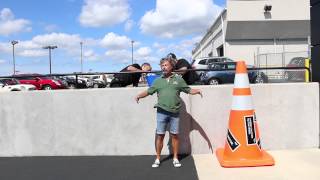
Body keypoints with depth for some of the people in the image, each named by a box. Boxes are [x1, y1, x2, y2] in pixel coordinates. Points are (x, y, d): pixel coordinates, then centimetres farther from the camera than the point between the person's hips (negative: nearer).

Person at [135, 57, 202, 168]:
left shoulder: (178, 79, 7)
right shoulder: (158, 81, 10)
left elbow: (188, 90, 9)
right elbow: (148, 91, 10)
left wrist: (197, 91, -9)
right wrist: (139, 95, -6)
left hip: (174, 112, 0)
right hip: (162, 112, 0)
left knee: (174, 135, 7)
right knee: (159, 135, 2)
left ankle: (175, 158, 19)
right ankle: (157, 159, 14)